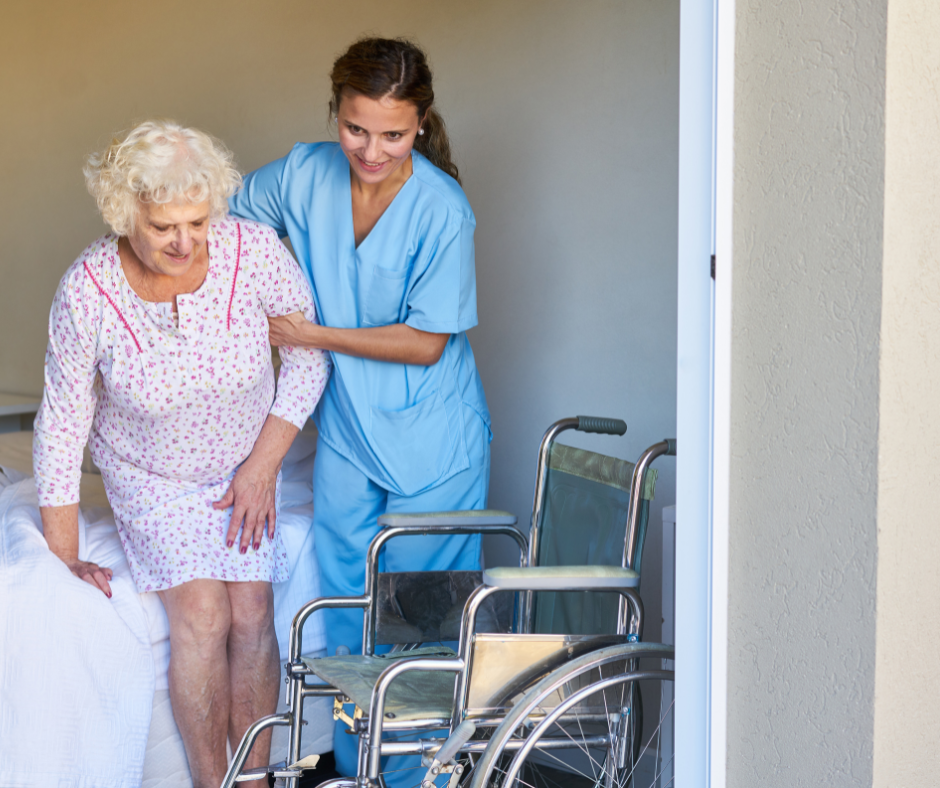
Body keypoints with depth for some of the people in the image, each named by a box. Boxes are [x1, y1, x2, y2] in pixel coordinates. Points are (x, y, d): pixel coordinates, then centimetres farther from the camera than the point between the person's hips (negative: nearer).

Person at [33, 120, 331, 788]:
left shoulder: (253, 249, -23)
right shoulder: (88, 290, -25)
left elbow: (309, 354, -7)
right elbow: (63, 425, -14)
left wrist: (264, 465, -10)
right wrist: (64, 558, -9)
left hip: (243, 469, 1)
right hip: (151, 479, -1)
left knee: (251, 613, -13)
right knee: (202, 614, -18)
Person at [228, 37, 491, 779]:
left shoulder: (442, 210, -21)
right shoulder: (304, 174, -6)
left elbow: (425, 344, -17)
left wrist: (313, 335, -15)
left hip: (431, 444, -5)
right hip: (346, 432, 5)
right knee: (346, 607, 15)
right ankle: (356, 769, 30)